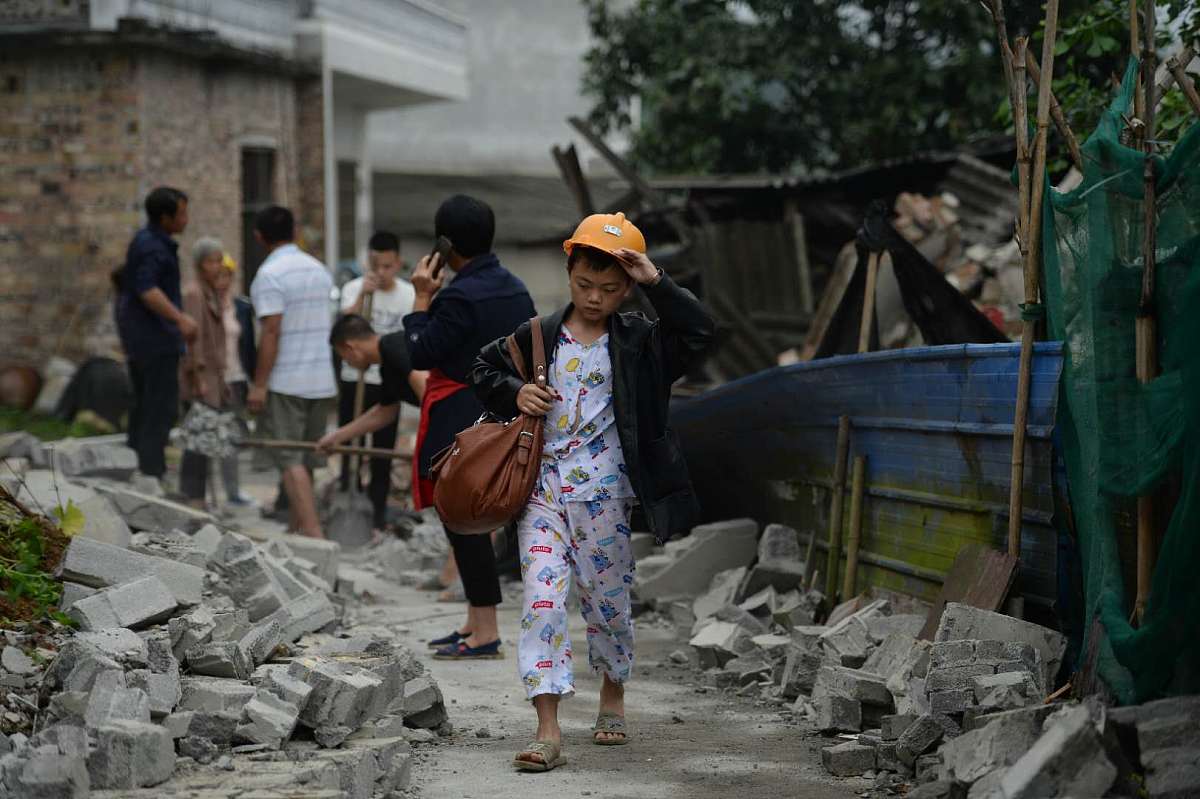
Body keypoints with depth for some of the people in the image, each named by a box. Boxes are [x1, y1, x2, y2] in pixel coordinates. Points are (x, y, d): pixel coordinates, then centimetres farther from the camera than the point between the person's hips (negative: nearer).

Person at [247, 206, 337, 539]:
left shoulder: (270, 274, -13)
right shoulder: (319, 269, 11)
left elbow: (271, 331, -19)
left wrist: (259, 384, -16)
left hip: (285, 382, -7)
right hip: (322, 380, 7)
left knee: (291, 460, -6)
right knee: (306, 460, 14)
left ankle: (313, 533, -15)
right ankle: (297, 528, 21)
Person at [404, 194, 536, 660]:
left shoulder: (459, 297, -19)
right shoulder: (515, 289, 9)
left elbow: (420, 355, -15)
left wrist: (422, 299, -8)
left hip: (460, 424, -9)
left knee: (464, 523, -4)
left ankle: (486, 635, -3)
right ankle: (475, 622, 26)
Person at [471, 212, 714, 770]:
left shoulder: (637, 342, 1)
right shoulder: (538, 338, 6)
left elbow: (698, 332, -13)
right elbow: (485, 371, 17)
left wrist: (654, 282, -16)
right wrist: (514, 393, -3)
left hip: (602, 493, -1)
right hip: (542, 487, 1)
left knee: (607, 598, 11)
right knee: (542, 596, -11)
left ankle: (613, 698, 37)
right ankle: (547, 730, -14)